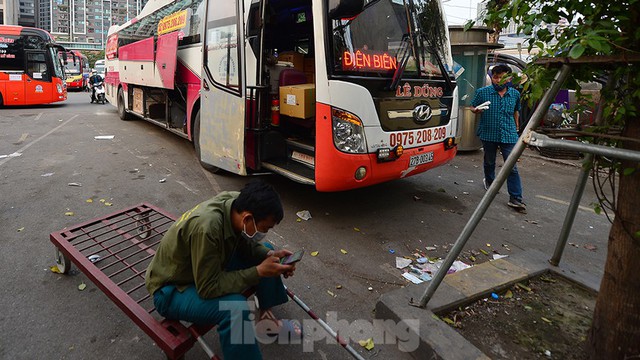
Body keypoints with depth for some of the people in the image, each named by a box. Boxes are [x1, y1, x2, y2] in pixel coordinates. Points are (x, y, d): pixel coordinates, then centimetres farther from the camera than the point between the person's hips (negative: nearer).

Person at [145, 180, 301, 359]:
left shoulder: (238, 203, -16)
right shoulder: (206, 227, -38)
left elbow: (245, 244, 3)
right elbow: (209, 288, -31)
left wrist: (271, 255, -14)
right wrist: (258, 272, -29)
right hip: (171, 289, -8)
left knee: (265, 252, 5)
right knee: (235, 307, -33)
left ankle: (266, 318, 15)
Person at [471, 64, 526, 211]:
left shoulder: (515, 94, 6)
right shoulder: (482, 92, -2)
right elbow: (472, 107, 7)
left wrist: (516, 128, 23)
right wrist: (477, 110, -16)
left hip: (509, 136, 0)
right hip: (489, 134, 0)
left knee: (512, 167, -5)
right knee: (489, 162, 19)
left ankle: (515, 198, -2)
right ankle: (489, 181, 48)